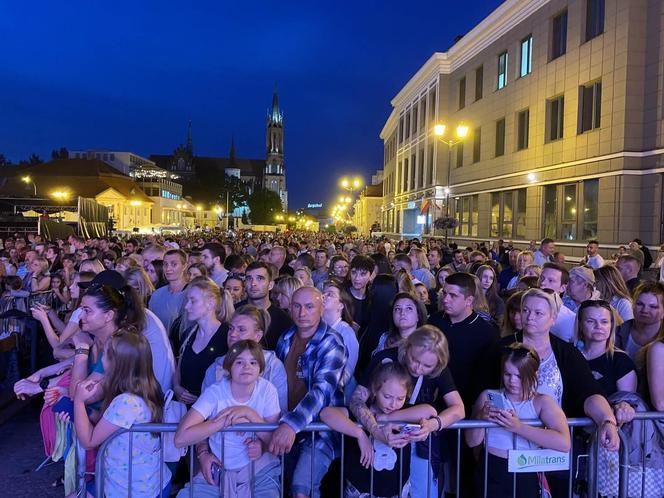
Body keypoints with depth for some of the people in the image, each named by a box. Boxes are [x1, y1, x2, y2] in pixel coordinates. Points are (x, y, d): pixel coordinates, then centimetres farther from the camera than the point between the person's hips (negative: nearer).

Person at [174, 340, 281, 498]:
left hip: (260, 468, 0)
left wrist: (249, 413, -23)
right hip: (219, 469, 0)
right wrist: (227, 419, -27)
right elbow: (181, 438, -25)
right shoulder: (215, 392, -16)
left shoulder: (267, 390, -11)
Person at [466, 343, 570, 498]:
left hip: (526, 476, 0)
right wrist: (481, 418, -18)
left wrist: (518, 427, -24)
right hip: (491, 474, 1)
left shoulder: (542, 402, -2)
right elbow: (472, 441, 1)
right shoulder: (488, 396, 2)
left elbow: (564, 443, -18)